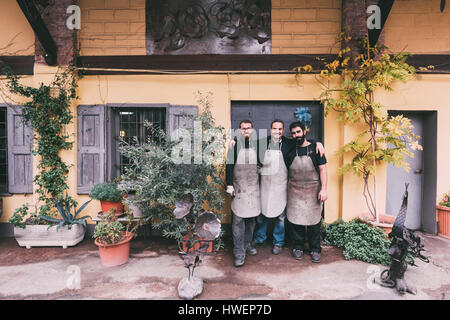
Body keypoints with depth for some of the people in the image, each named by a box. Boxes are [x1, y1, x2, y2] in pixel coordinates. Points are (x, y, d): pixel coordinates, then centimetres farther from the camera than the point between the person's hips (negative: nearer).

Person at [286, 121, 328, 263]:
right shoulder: (291, 150, 6)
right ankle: (298, 247, 22)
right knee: (295, 219, 5)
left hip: (313, 190, -2)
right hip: (294, 190, 2)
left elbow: (322, 169, -2)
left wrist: (323, 189, -9)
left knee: (314, 220, 4)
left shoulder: (315, 148, 0)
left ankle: (315, 249, 20)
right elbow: (287, 171, 11)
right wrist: (286, 190, 8)